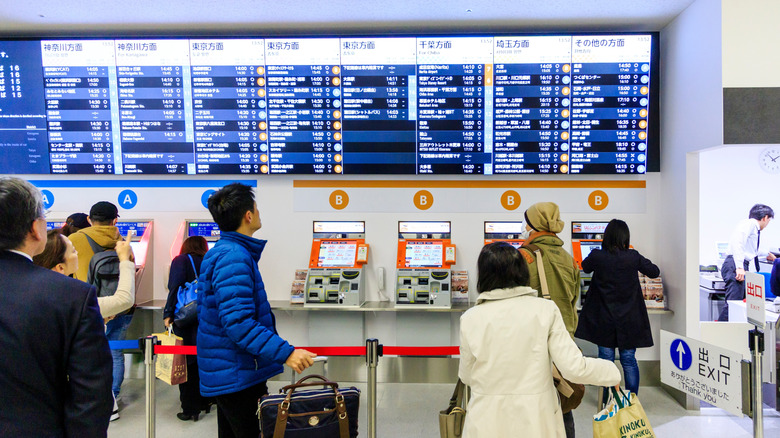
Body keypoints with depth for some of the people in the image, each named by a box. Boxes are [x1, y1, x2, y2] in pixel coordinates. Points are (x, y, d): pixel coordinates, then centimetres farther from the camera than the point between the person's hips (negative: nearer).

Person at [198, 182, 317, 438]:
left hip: (223, 371, 11)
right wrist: (285, 353, -31)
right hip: (237, 376, -11)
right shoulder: (235, 257, -22)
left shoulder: (217, 253, 12)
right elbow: (238, 322, -29)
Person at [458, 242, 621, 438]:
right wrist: (613, 372, 7)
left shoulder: (470, 319, -10)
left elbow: (466, 376, 1)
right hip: (536, 422, 0)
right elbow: (574, 367, -12)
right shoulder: (545, 310, -9)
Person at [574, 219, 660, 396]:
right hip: (629, 320, 1)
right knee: (629, 360, 11)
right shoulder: (633, 257, -9)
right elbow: (654, 272, 8)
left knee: (606, 359, 8)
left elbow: (585, 267, 11)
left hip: (604, 319, -1)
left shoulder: (597, 256, -12)